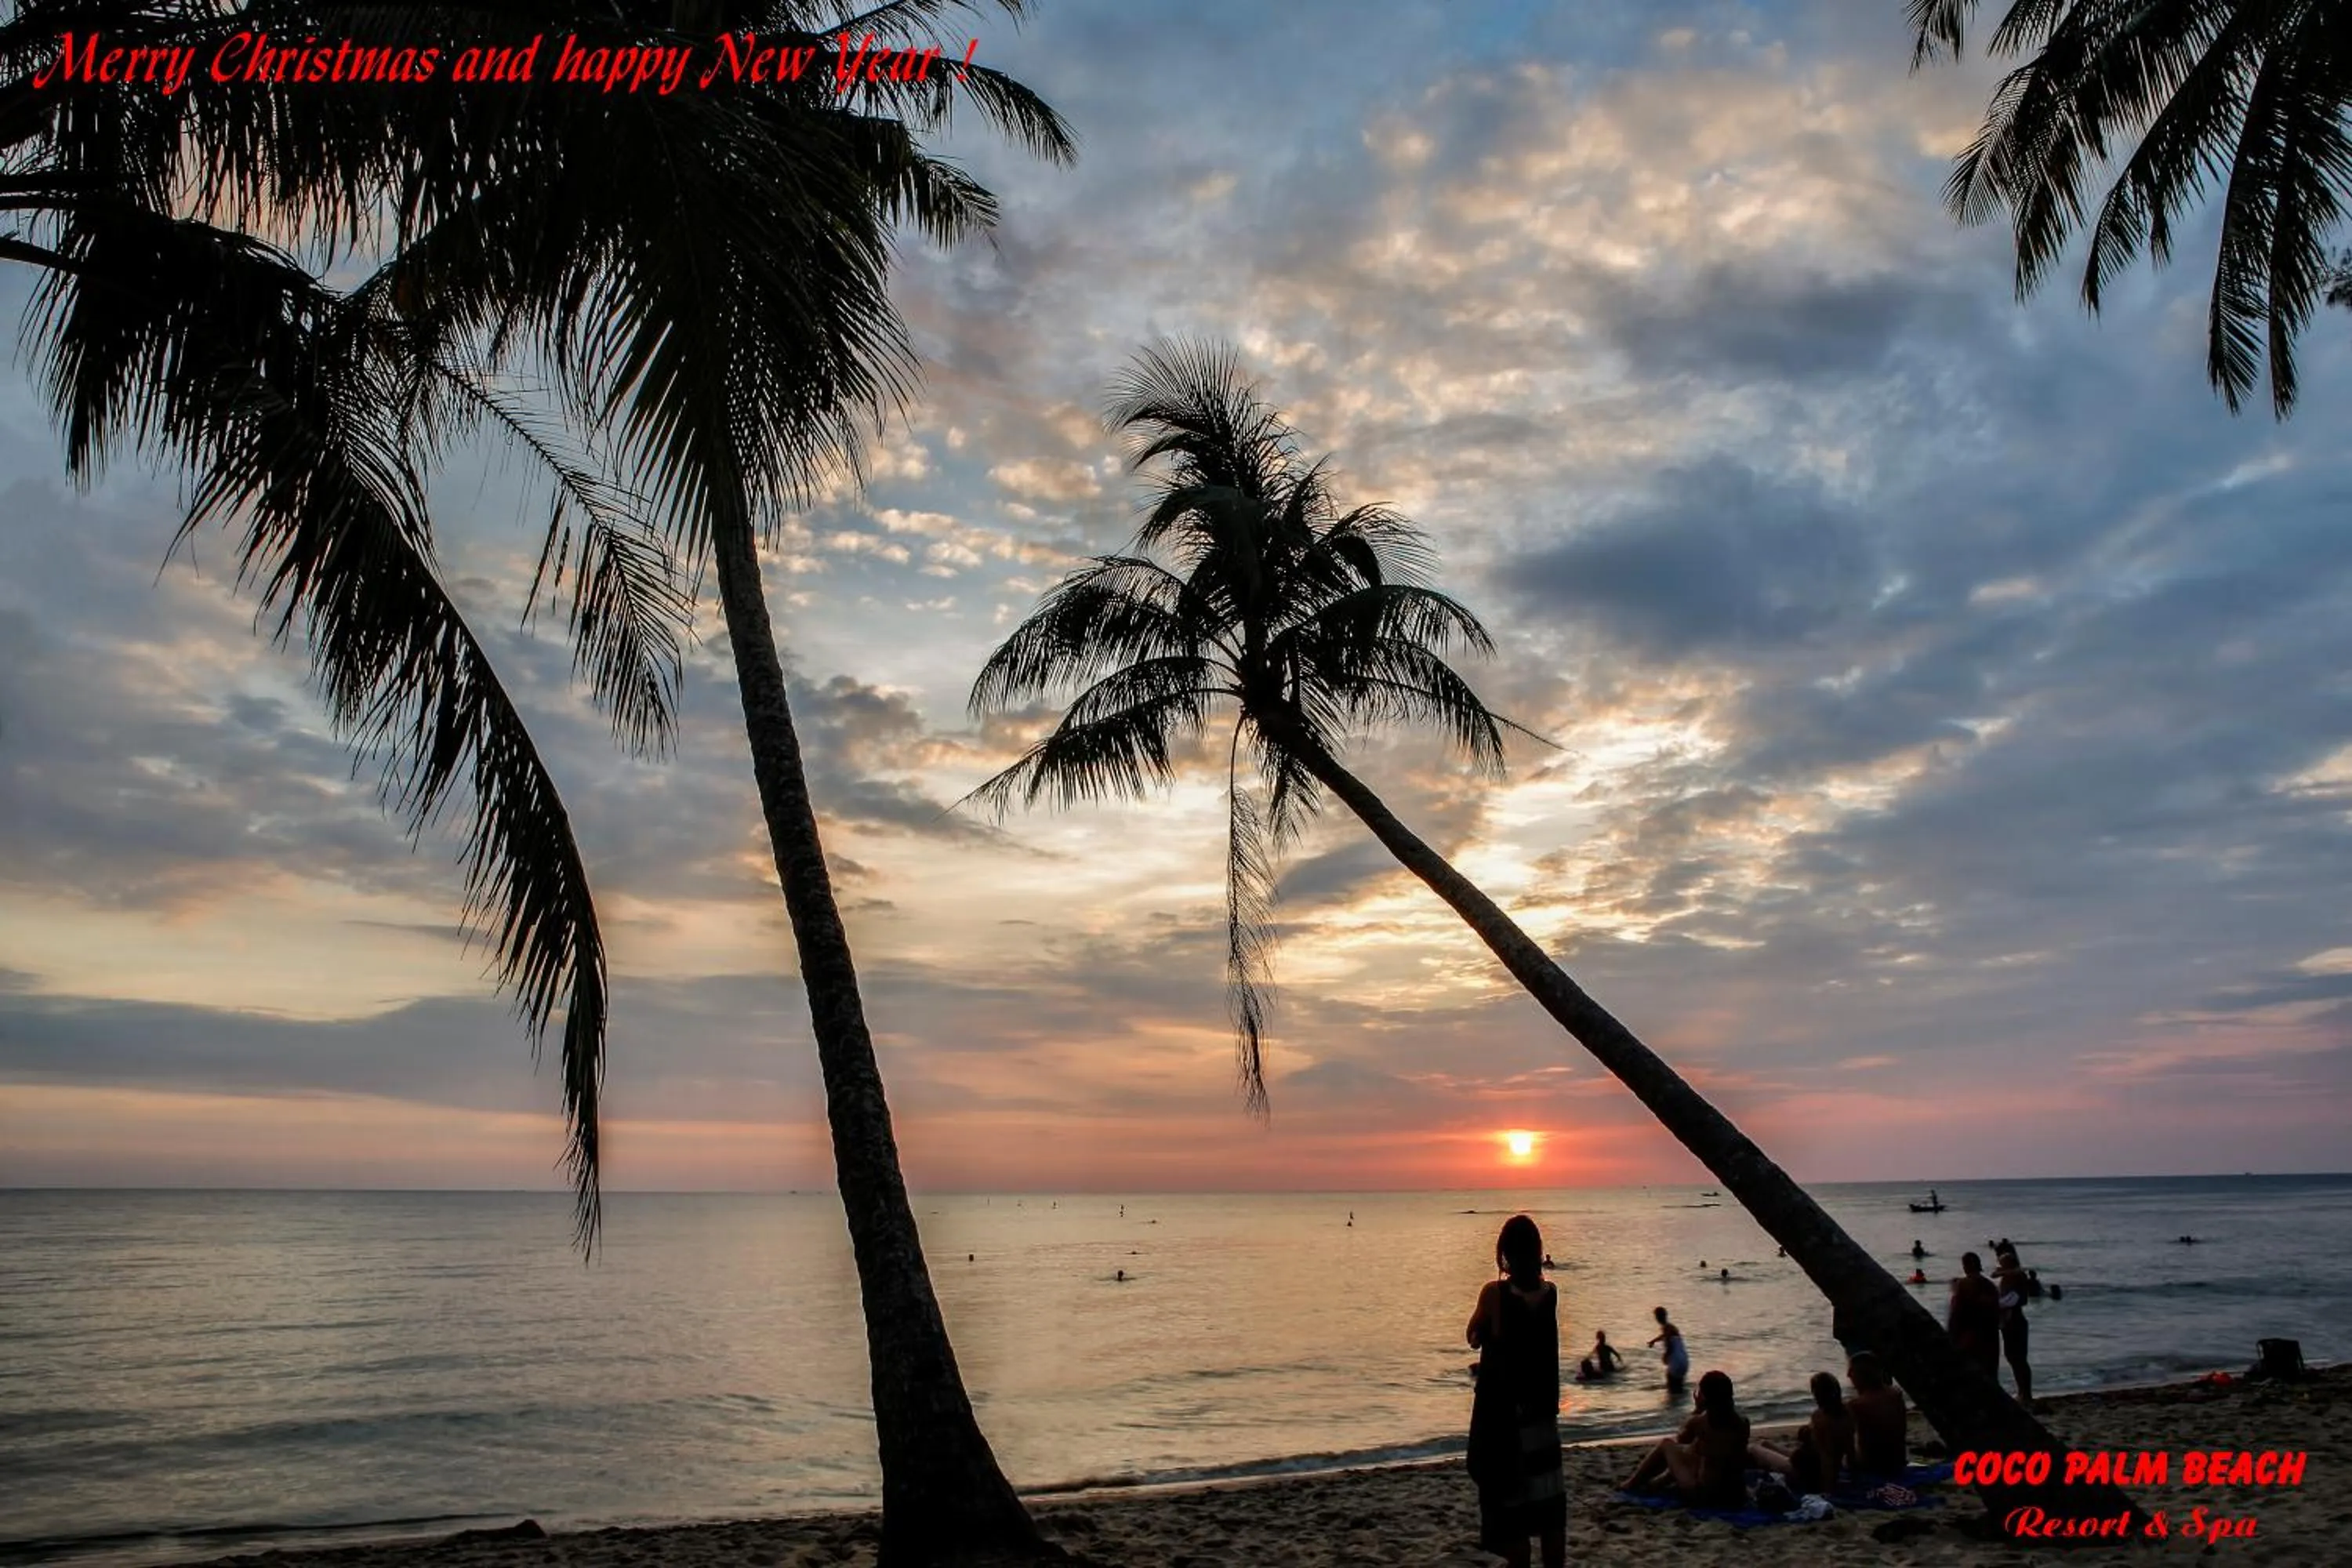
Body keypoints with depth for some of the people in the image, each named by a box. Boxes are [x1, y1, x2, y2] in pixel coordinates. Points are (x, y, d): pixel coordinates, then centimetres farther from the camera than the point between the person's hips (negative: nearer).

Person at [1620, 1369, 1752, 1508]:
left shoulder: (1699, 1422, -14)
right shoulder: (1742, 1422, -4)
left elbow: (1680, 1439, 10)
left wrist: (1698, 1410, 8)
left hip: (1704, 1494, -5)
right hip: (1736, 1495, 5)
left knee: (1666, 1444, 16)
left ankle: (1632, 1484, 31)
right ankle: (1663, 1480, 47)